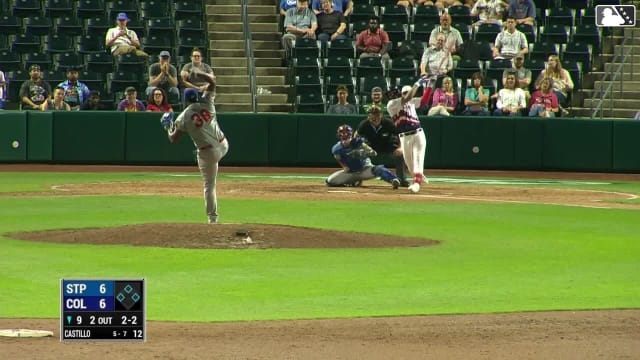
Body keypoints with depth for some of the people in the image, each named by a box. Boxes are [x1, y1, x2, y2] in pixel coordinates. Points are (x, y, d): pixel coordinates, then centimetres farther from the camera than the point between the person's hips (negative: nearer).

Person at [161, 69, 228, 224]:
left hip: (207, 153, -3)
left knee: (209, 185, 5)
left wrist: (168, 127, 18)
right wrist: (198, 73, 22)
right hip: (223, 146, 3)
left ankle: (212, 218, 5)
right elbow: (212, 80, 9)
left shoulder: (183, 117, -7)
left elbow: (173, 139, 0)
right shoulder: (206, 103, -2)